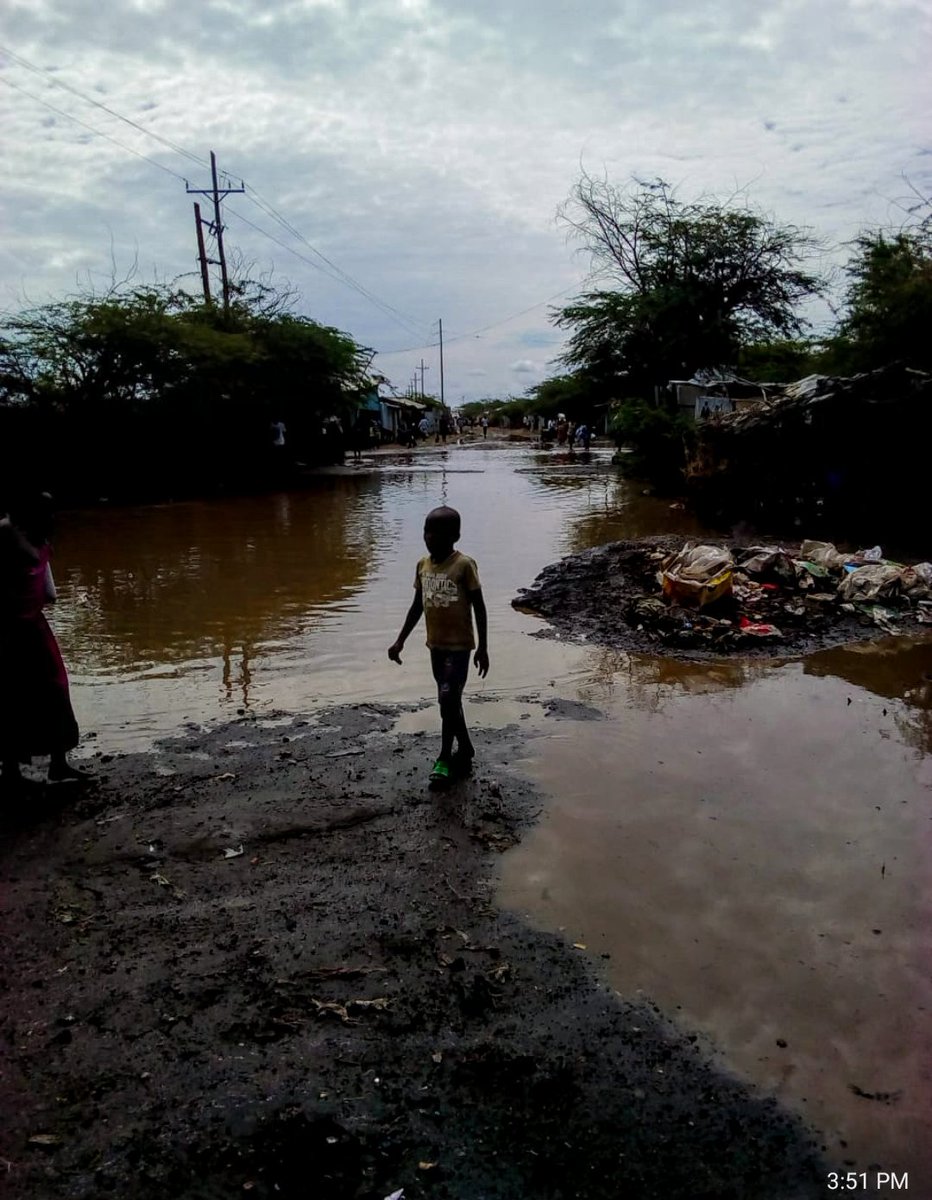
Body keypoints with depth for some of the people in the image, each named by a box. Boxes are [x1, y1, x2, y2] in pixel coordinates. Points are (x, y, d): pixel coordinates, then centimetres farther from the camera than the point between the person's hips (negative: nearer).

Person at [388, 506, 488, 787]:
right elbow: (417, 605, 12)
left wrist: (483, 648, -11)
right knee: (450, 700, 14)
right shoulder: (422, 564, 3)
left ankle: (445, 758, 4)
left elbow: (478, 607, -10)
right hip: (435, 645, 6)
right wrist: (400, 641, 11)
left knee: (448, 699, -11)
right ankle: (465, 751, 29)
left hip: (459, 645, -6)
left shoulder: (464, 565, -14)